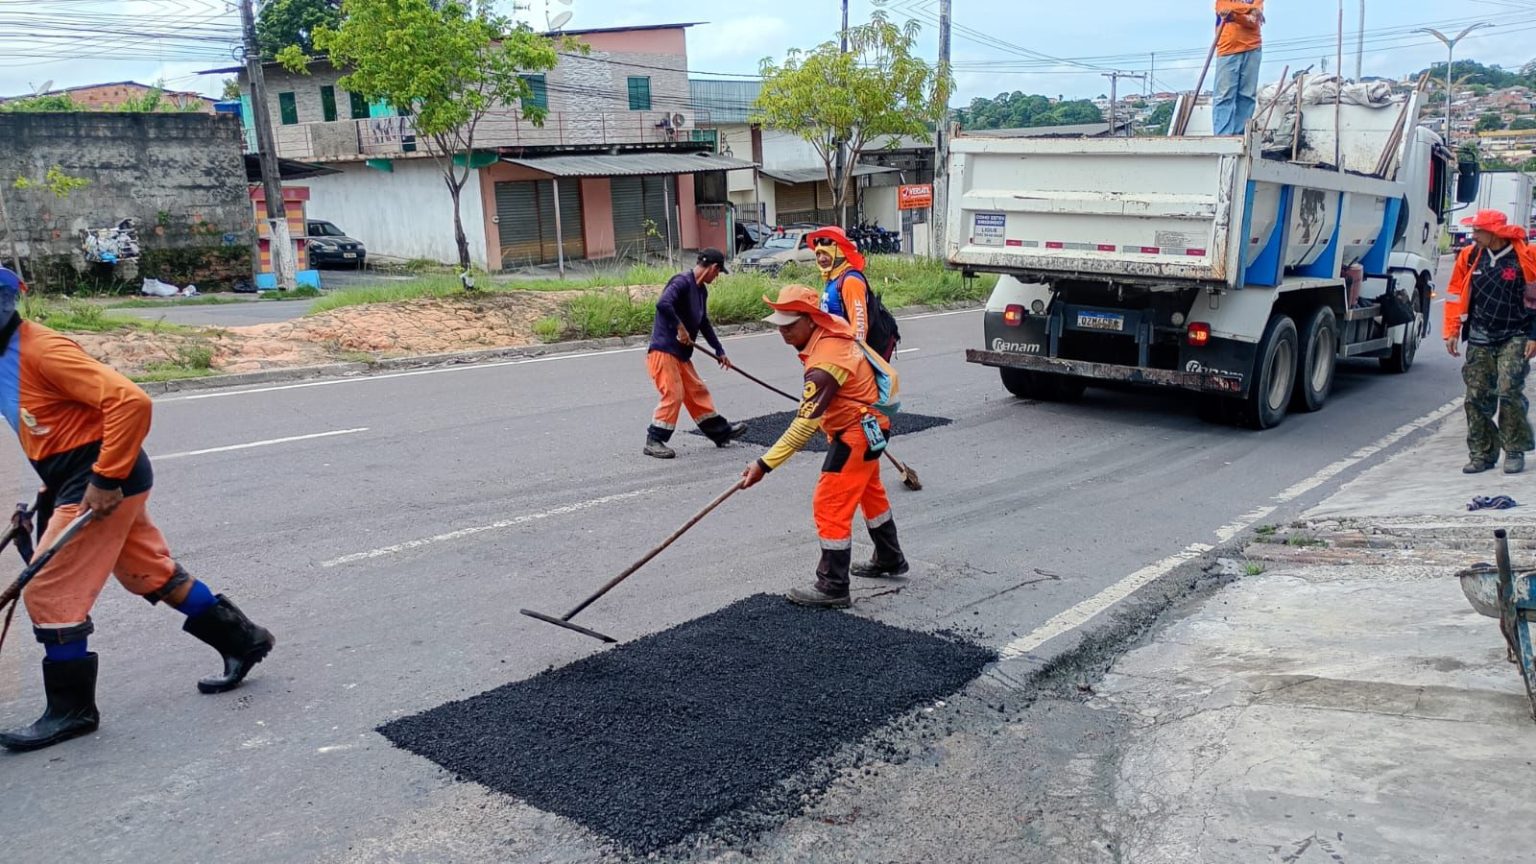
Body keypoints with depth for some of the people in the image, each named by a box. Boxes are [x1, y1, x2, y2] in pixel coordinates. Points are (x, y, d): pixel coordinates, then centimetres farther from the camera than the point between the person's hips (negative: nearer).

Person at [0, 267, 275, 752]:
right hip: (79, 480, 9)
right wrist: (51, 494, 18)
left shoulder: (41, 351, -19)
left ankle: (71, 708, 10)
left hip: (102, 482, -9)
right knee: (154, 575, 16)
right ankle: (242, 641, 27)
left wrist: (105, 479, -26)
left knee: (48, 593, -4)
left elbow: (131, 402, -28)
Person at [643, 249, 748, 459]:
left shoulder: (701, 290, 14)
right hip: (664, 349, -9)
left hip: (681, 353, 9)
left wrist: (719, 351, 26)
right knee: (673, 394, -11)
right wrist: (680, 327, -25)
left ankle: (721, 431, 24)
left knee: (697, 392, 15)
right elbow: (663, 304, -32)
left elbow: (704, 323, 24)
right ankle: (654, 441, -2)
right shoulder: (682, 281, -15)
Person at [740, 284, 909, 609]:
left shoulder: (824, 364, -32)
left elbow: (804, 425, -35)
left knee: (830, 505, -8)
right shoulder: (834, 329, -4)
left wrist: (765, 465, -36)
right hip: (867, 425, 11)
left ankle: (833, 588, 1)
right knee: (869, 493, 26)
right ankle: (889, 560, 44)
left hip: (856, 433, -11)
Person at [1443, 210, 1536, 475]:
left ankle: (1515, 451, 0)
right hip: (1480, 339, 4)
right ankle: (1482, 453, 11)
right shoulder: (1470, 256, 3)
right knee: (1477, 396, 2)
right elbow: (1455, 294, 10)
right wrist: (1452, 331, 6)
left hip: (1515, 338, -4)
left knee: (1508, 391, -14)